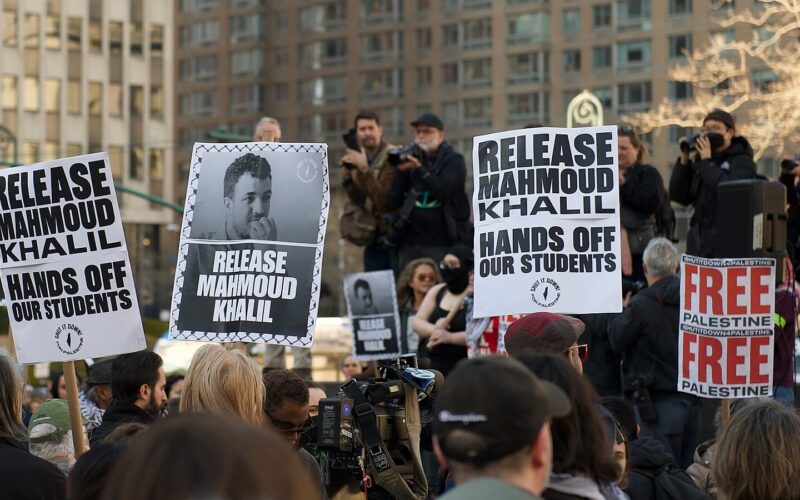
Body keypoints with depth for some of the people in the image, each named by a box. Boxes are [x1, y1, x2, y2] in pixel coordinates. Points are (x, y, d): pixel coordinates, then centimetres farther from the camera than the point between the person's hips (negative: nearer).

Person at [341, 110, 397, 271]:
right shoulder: (358, 161, 12)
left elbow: (385, 200, -20)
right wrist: (347, 179, -3)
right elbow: (359, 203, 12)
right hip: (373, 240, 7)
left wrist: (365, 169, -25)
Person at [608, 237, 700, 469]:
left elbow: (617, 339, -3)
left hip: (660, 402, -6)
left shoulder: (642, 304, -15)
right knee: (689, 470, 12)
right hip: (692, 399, 6)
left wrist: (624, 312, 14)